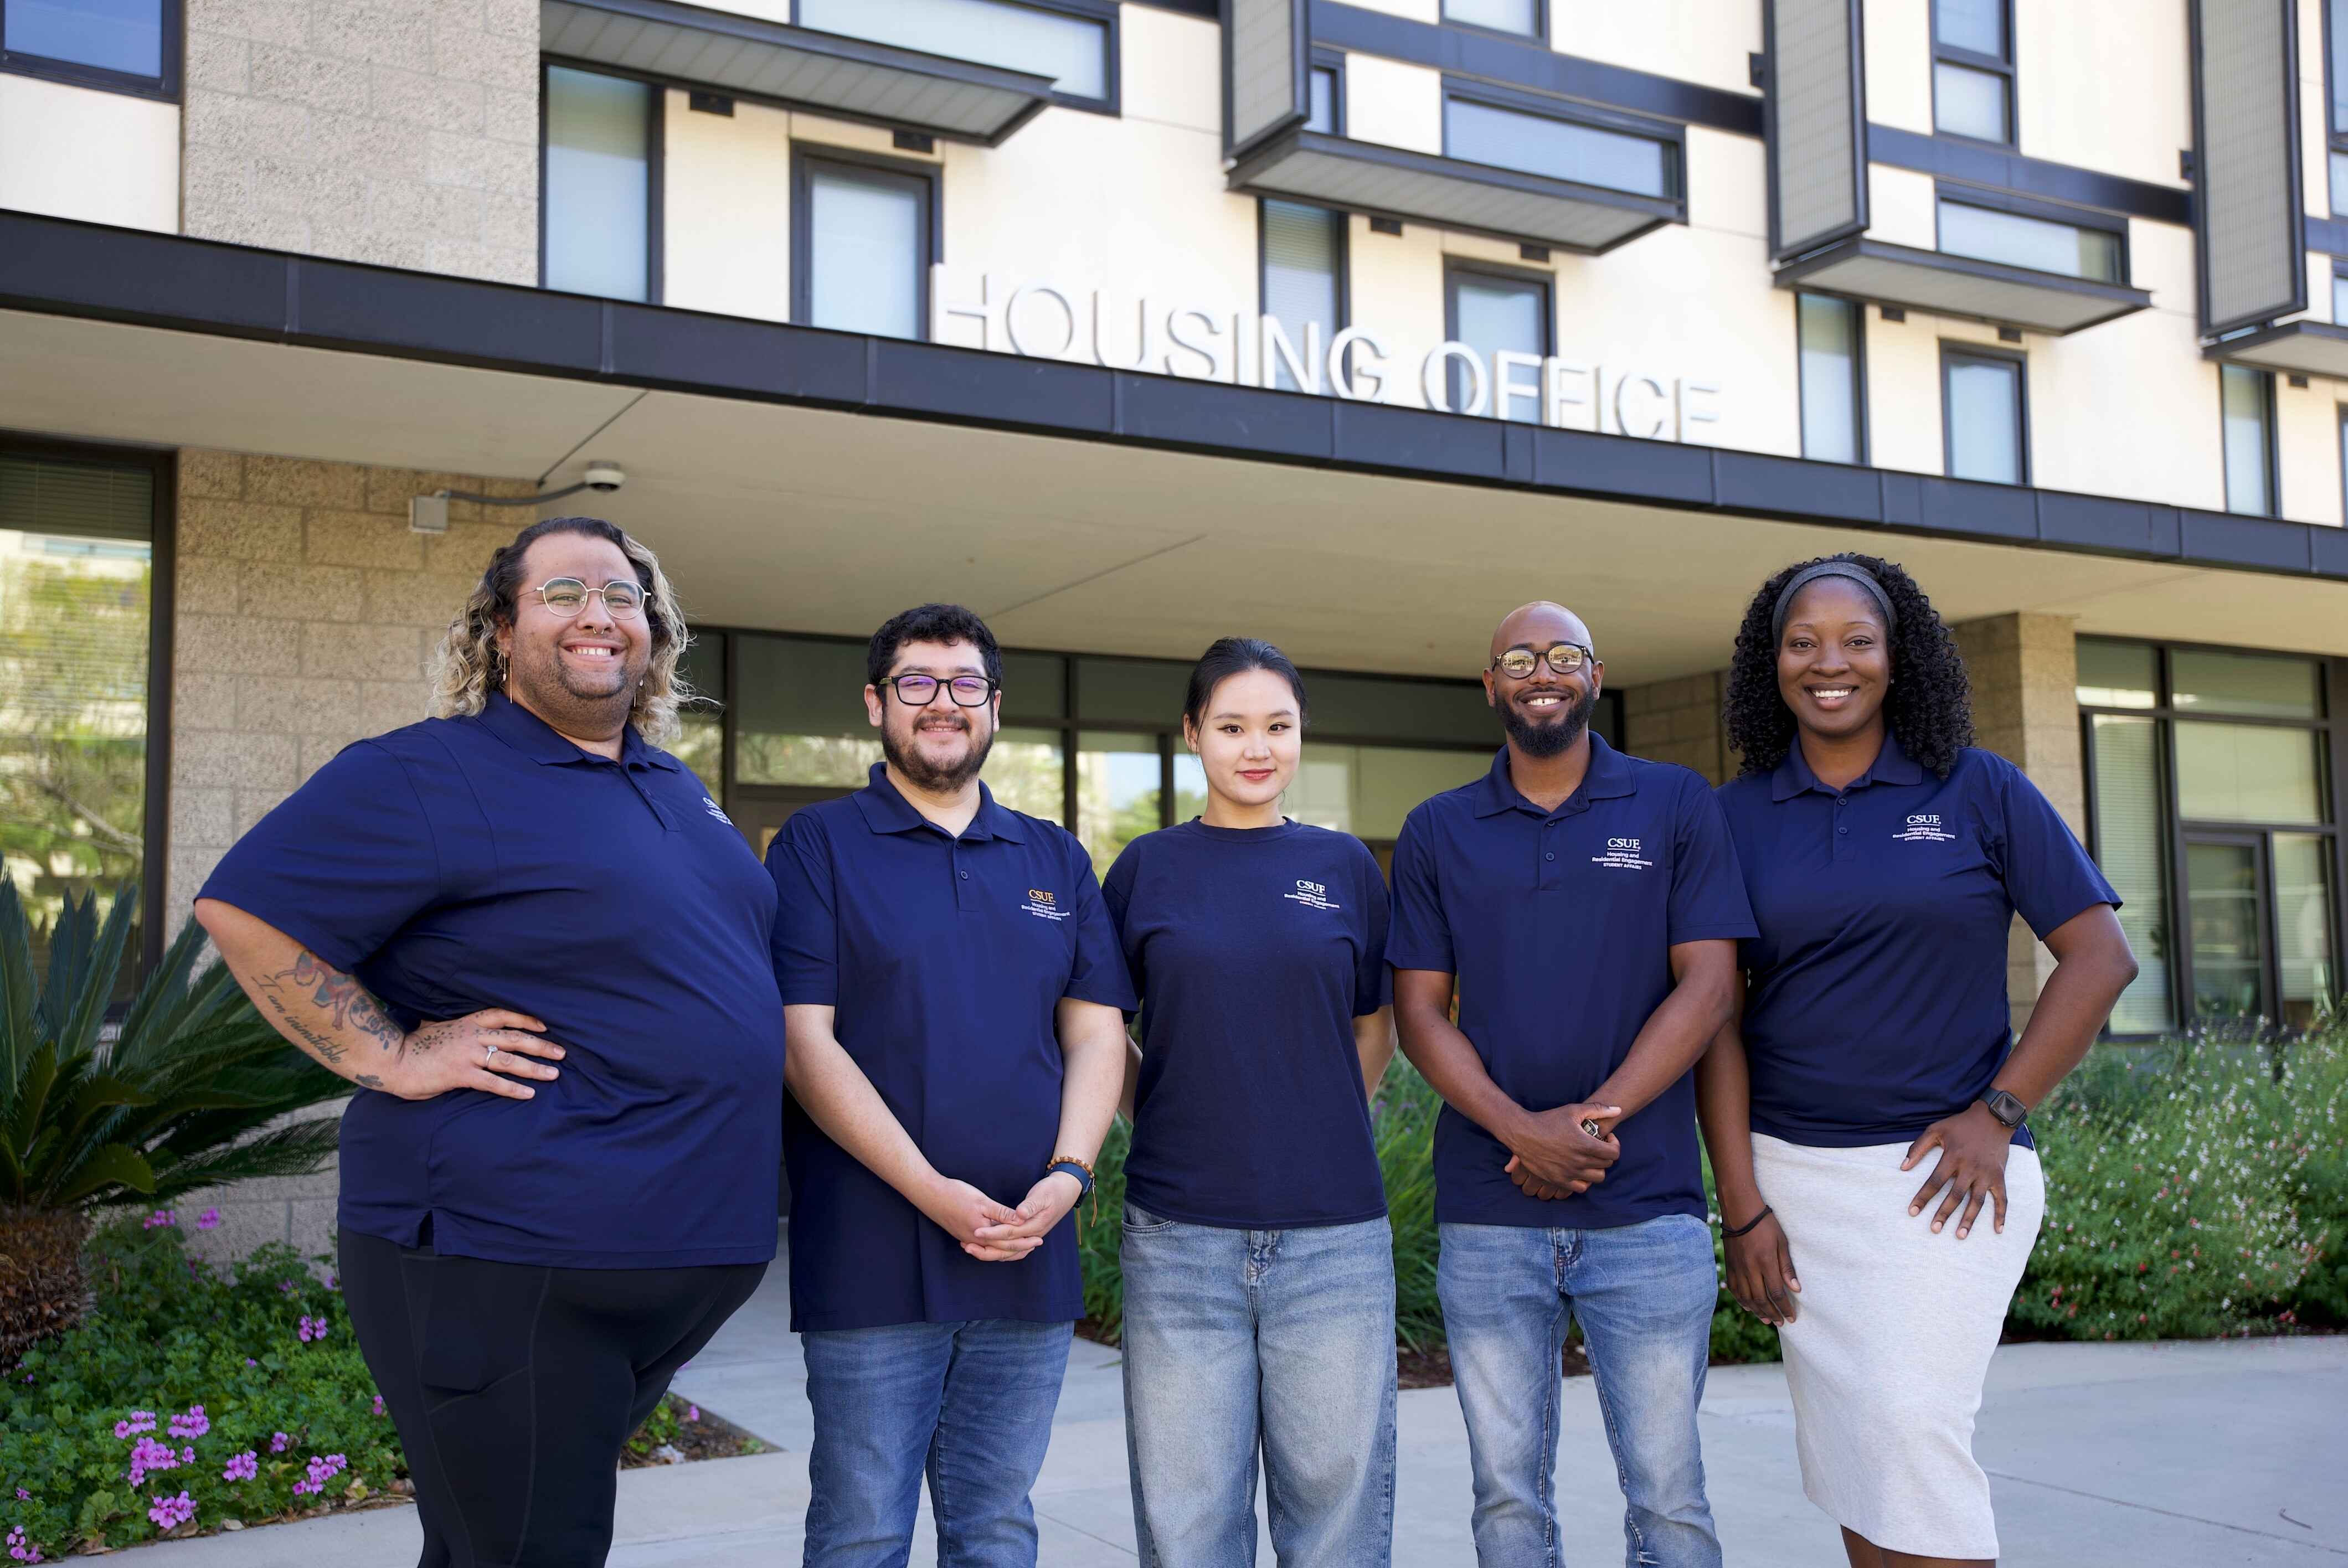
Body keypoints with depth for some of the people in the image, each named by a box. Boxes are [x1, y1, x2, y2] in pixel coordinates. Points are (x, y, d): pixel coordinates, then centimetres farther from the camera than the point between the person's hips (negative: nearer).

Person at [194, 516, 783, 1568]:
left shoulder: (677, 790, 15)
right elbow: (242, 909, -15)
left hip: (685, 1263, 8)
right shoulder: (434, 776, -9)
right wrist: (387, 1056, -18)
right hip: (504, 1271, -8)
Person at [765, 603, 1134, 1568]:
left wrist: (1069, 1174, -8)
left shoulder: (1056, 860, 14)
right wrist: (934, 1193, -16)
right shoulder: (819, 846, 1)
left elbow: (1096, 1032, 10)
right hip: (872, 1262, -4)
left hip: (1029, 1260, 4)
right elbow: (805, 1041, -8)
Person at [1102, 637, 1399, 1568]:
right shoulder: (1148, 868, 5)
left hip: (1333, 1232, 1)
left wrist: (1318, 1128, 7)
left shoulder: (1345, 866, 7)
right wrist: (1168, 1125, 3)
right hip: (1181, 1236, 0)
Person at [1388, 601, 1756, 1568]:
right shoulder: (1437, 833, 9)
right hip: (1486, 1212, 2)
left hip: (1648, 1206, -1)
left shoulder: (1676, 807, 5)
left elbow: (1708, 985, -2)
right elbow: (1418, 1011, 3)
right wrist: (1523, 1131, -12)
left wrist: (1594, 1120, -11)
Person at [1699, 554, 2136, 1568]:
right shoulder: (1736, 816, 5)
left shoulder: (1980, 792, 1)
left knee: (1912, 1427, -14)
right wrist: (1740, 1205, -3)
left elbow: (2101, 958, 0)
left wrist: (1998, 1112, -8)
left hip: (1942, 1170, -2)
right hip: (1791, 1171, 3)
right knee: (1845, 1454, 9)